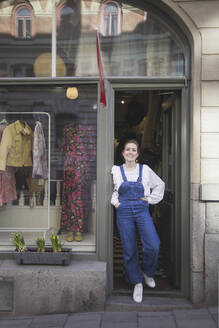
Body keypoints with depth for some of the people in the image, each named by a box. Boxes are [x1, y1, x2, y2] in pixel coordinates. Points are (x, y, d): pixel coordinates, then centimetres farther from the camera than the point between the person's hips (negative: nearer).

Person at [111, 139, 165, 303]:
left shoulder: (145, 169, 6)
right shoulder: (116, 170, 5)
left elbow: (160, 184, 18)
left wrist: (151, 199, 8)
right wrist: (114, 201, 1)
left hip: (142, 211, 0)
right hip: (124, 212, 0)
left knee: (153, 246, -14)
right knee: (129, 250, 2)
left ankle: (148, 273, 15)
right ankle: (137, 283, 20)